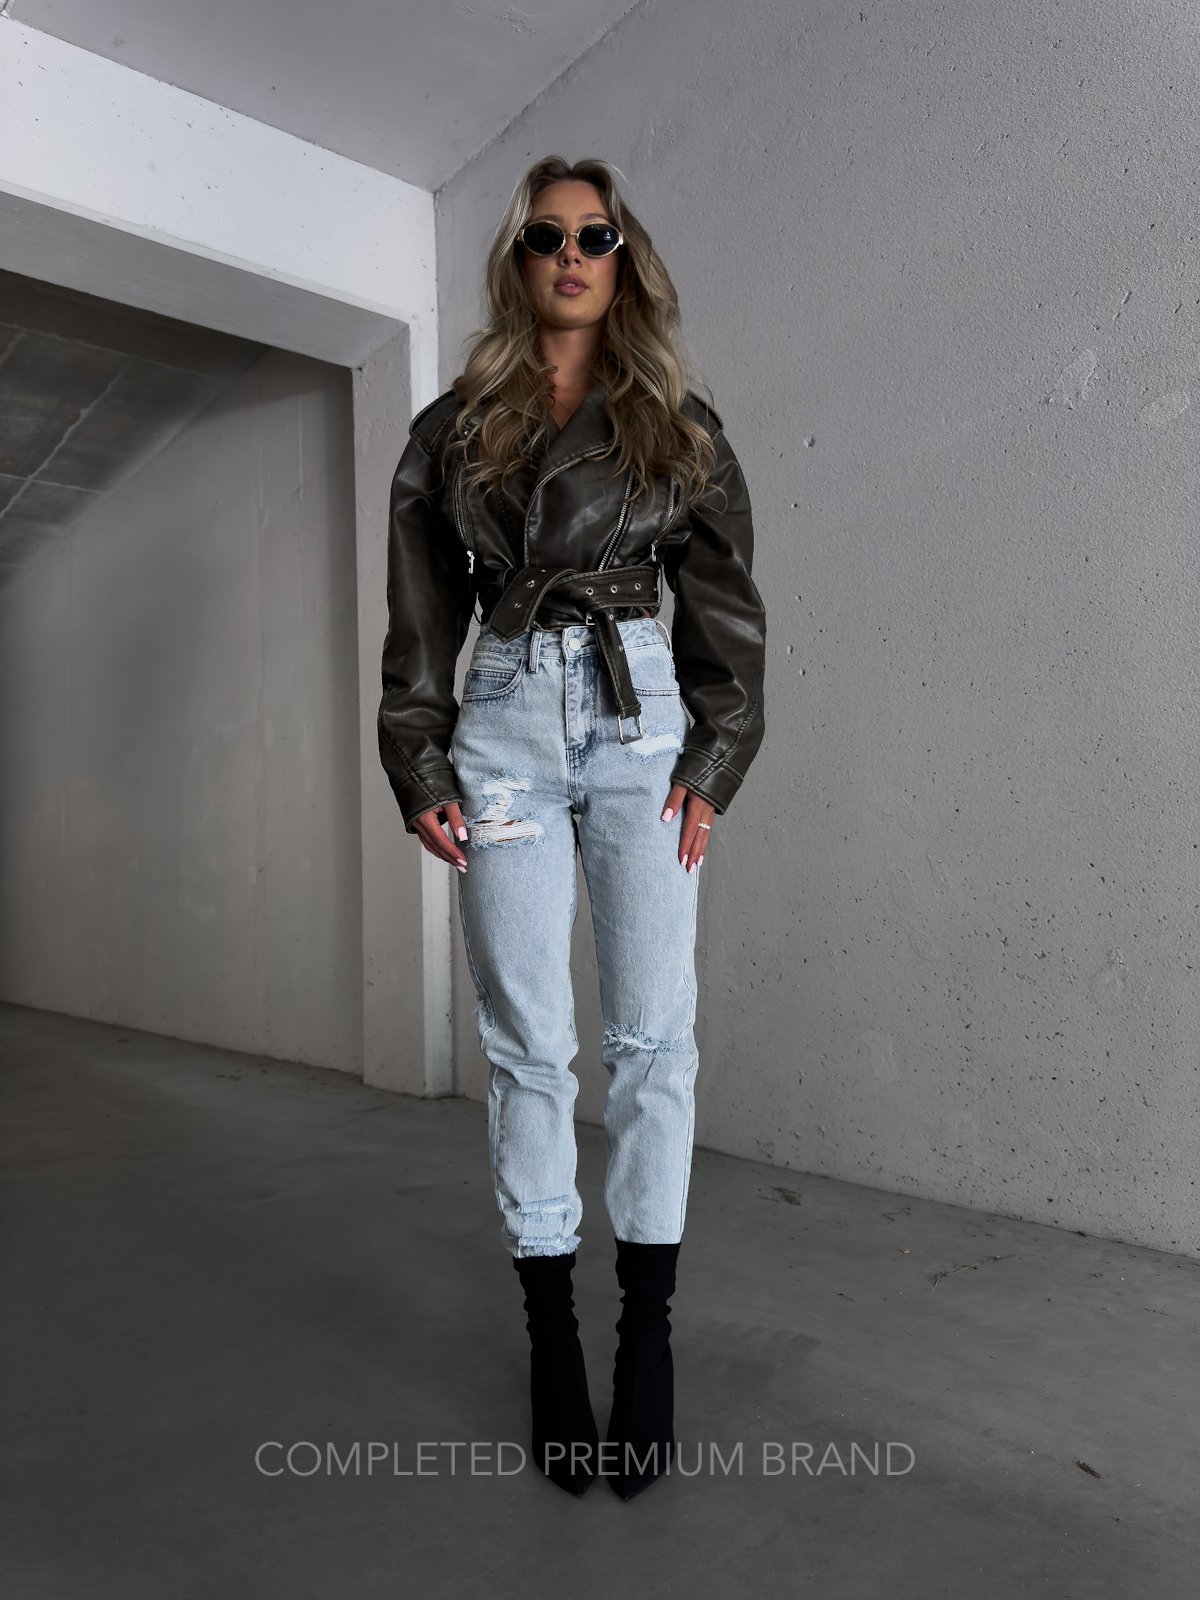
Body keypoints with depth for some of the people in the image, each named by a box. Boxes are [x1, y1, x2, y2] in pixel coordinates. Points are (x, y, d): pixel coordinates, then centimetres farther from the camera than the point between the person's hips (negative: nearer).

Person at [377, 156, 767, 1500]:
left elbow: (725, 608, 7)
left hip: (641, 713, 0)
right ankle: (551, 1330, 13)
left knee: (652, 1032, -3)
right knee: (526, 1040, 0)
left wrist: (713, 762, -4)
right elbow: (418, 618, 10)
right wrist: (420, 769, 0)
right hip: (505, 719, 1)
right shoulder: (452, 429, 14)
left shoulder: (678, 426, 13)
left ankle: (647, 1329, 12)